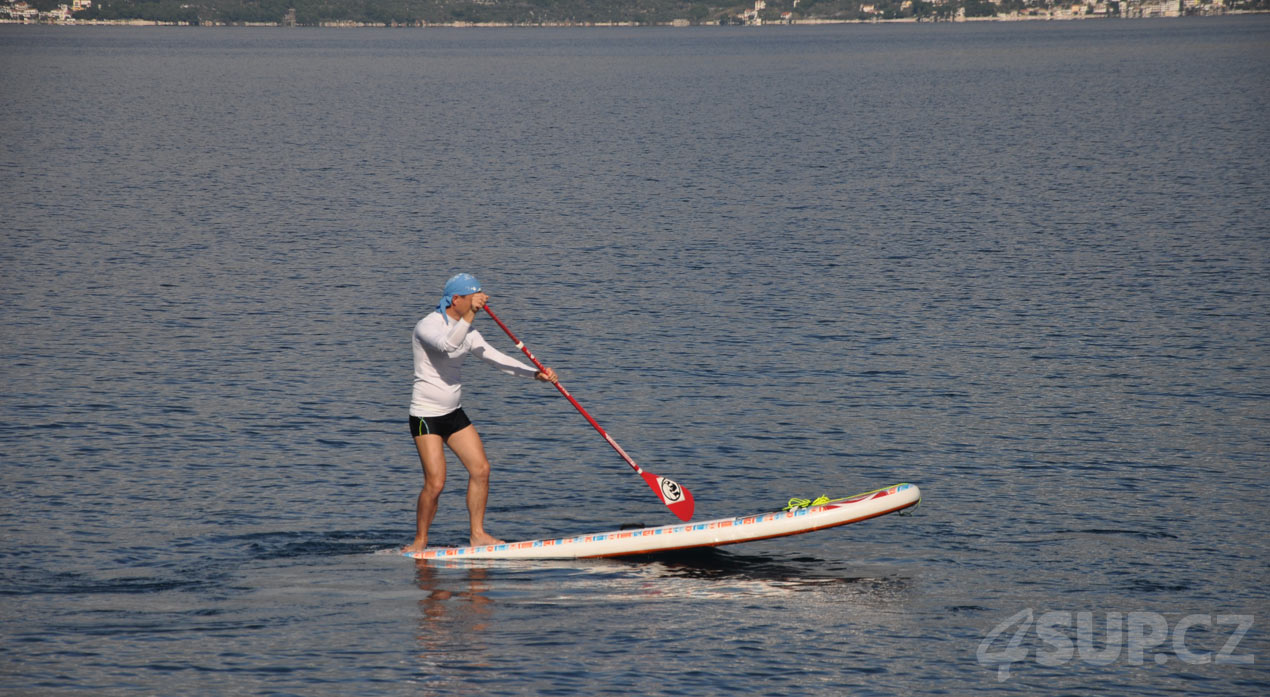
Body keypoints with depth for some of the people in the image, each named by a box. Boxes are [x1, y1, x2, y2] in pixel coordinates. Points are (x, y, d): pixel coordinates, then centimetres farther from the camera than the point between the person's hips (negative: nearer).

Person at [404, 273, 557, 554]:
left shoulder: (467, 330, 8)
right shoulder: (427, 326, -15)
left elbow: (495, 357, 5)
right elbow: (448, 346, -35)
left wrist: (535, 373, -6)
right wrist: (471, 313, -39)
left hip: (453, 414, 8)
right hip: (426, 416, -8)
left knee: (481, 469, 1)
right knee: (435, 483, -12)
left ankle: (478, 534, 11)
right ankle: (419, 542, 4)